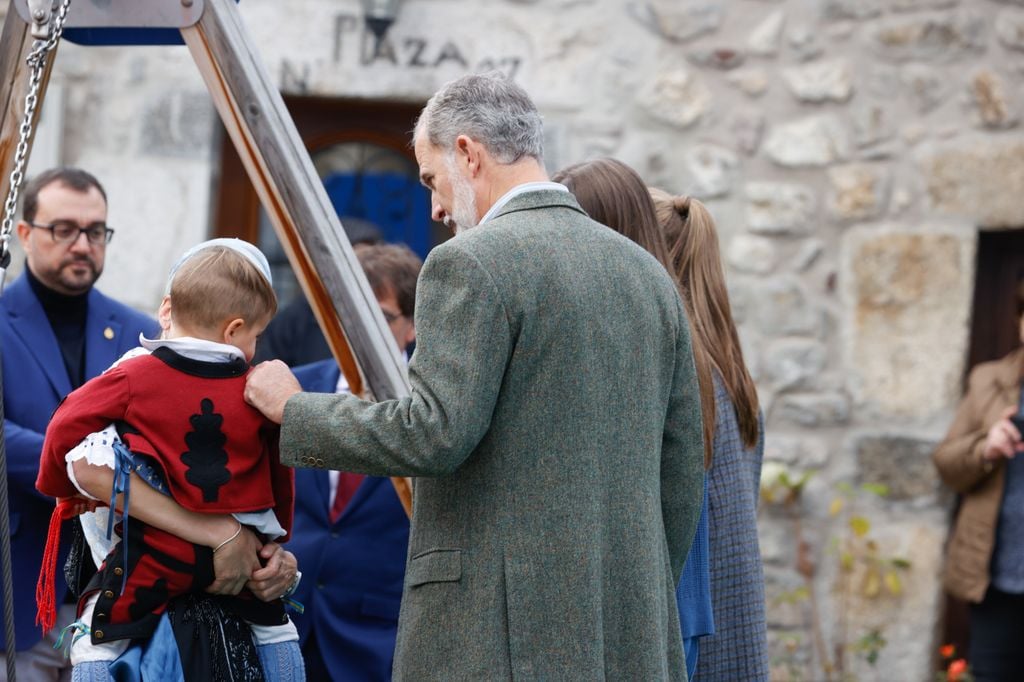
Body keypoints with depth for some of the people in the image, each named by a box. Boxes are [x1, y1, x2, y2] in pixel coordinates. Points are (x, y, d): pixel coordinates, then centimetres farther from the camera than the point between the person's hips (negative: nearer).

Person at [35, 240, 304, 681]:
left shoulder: (134, 376, -7)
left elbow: (67, 427, -7)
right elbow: (280, 474, 11)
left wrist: (62, 487, 12)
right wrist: (277, 538, 27)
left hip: (159, 554, -3)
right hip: (241, 554, 3)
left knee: (94, 643, 4)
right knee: (274, 629, 26)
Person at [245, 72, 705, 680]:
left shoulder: (472, 264, -7)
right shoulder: (648, 272, 15)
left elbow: (433, 434, -17)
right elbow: (683, 470, 16)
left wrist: (293, 409, -3)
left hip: (503, 631, -7)